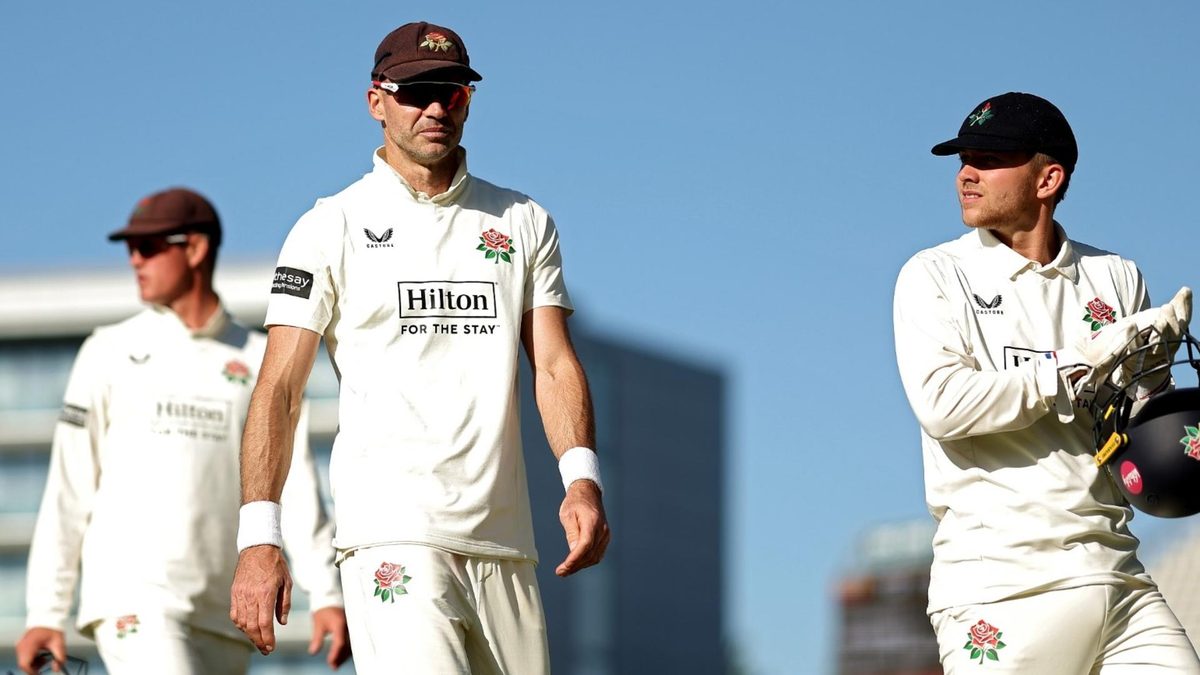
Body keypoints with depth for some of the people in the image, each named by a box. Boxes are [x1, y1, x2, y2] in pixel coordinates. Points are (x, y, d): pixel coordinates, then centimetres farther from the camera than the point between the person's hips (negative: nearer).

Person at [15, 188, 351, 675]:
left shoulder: (261, 361, 9)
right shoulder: (109, 353, 7)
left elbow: (295, 486, 2)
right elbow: (69, 490, 6)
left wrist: (326, 595, -10)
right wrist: (45, 614, 0)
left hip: (223, 618, 3)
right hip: (131, 598, -3)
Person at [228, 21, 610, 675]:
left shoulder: (523, 223, 16)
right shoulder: (331, 228, 5)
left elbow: (554, 364, 8)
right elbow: (279, 389, 0)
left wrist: (581, 478, -11)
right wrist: (258, 537, -12)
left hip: (503, 540, 5)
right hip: (392, 535, -5)